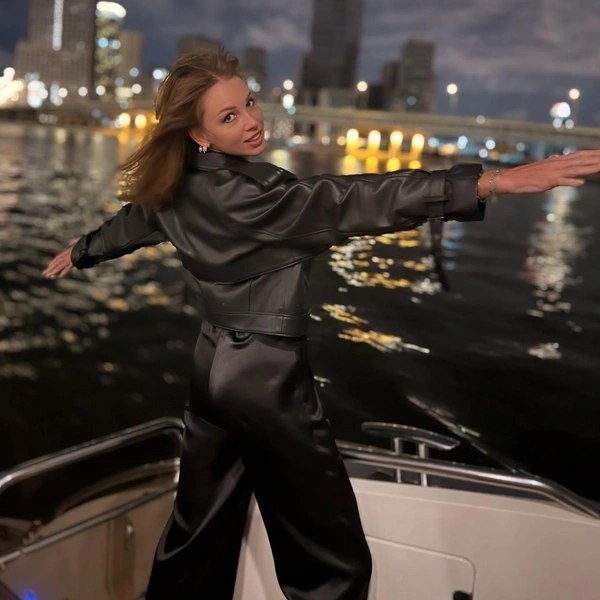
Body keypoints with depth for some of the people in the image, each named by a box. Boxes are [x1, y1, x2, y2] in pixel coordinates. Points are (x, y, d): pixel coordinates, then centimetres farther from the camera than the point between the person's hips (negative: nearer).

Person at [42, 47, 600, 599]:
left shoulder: (174, 187, 5)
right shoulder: (248, 192, -21)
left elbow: (131, 219, 24)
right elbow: (352, 201, -30)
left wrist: (79, 252, 47)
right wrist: (494, 180, -35)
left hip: (215, 368, 9)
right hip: (266, 376, -9)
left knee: (201, 522, 23)